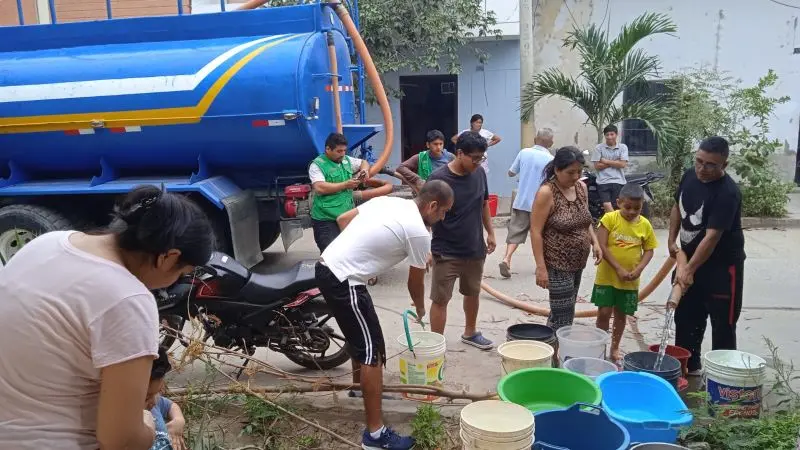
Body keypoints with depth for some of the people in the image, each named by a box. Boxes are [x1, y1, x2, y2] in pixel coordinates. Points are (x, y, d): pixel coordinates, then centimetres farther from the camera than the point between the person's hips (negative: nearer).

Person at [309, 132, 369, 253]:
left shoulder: (347, 160, 12)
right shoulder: (317, 165, -9)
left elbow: (364, 163, 30)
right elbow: (320, 188, -23)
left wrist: (364, 170, 5)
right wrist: (345, 185, -18)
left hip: (347, 216, 7)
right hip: (326, 219, -7)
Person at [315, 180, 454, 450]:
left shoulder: (387, 201, 12)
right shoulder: (418, 232, -10)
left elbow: (343, 219, 19)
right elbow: (416, 283, 4)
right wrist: (420, 310, 23)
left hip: (326, 267, 10)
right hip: (344, 281, -10)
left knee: (359, 335, 28)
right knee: (372, 350, -5)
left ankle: (360, 385, 50)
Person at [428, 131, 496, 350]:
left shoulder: (479, 173, 0)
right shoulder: (439, 179, -17)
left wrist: (490, 232, 14)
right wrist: (426, 249, -20)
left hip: (475, 249, 6)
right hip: (446, 253, -6)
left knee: (472, 292, 21)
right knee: (440, 299, 0)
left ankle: (470, 332, 42)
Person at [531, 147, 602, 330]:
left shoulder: (581, 187, 5)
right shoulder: (546, 193, -17)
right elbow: (536, 232, -17)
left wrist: (595, 242, 3)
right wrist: (541, 267, -20)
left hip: (578, 263, 7)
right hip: (557, 265, -7)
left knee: (565, 312, 14)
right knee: (564, 316, -6)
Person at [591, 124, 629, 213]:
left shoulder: (623, 147, 8)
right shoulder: (599, 148, 4)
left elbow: (622, 164, -4)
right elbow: (597, 166, -3)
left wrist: (605, 161, -4)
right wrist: (615, 162, -3)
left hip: (618, 181, 1)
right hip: (603, 182, -1)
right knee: (607, 205, -18)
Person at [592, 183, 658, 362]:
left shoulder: (645, 225, -2)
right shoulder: (609, 218, -11)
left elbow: (649, 250, 4)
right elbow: (602, 247, -14)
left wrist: (638, 269, -12)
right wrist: (619, 269, -18)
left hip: (630, 281, 3)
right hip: (606, 277, -3)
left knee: (621, 314, 14)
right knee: (604, 313, 2)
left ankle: (614, 348, 29)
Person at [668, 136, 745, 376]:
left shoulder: (727, 193, -26)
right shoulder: (690, 176, -4)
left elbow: (712, 237, -30)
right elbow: (678, 207, 12)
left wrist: (689, 269, -32)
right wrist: (672, 241, 5)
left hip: (722, 265, -7)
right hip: (691, 258, 8)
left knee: (722, 324, 2)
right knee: (686, 316, 16)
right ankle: (688, 365, 31)